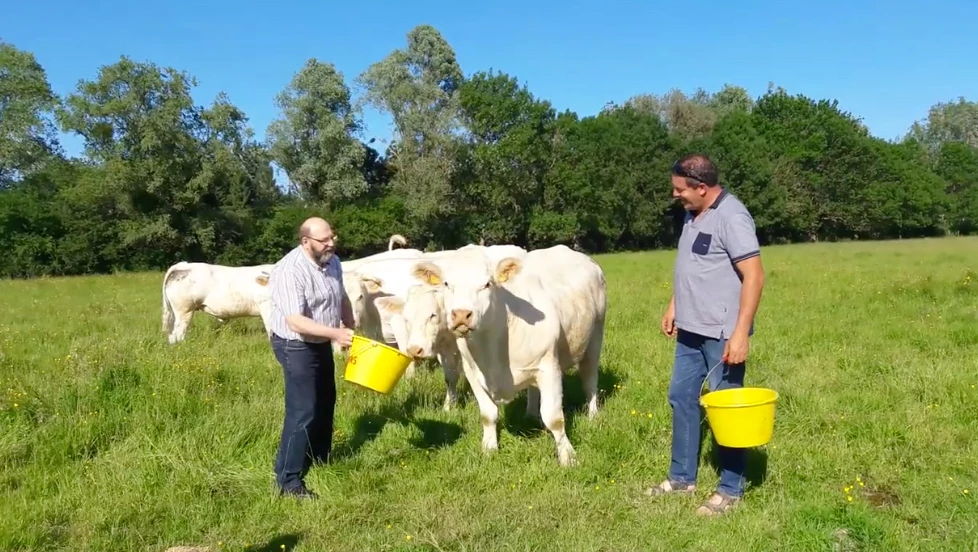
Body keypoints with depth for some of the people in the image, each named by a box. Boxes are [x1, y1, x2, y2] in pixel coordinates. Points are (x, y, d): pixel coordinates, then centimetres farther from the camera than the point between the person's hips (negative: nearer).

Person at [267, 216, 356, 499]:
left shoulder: (332, 262, -1)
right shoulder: (289, 271, -27)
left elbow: (342, 298, 15)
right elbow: (295, 321, -32)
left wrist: (352, 330, 7)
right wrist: (335, 333, -37)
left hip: (322, 344, 9)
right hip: (296, 346, -9)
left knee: (325, 404, 21)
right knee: (302, 412, -7)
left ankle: (320, 460, 40)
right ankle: (288, 481, 5)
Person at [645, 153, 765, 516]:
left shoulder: (731, 217, -18)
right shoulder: (693, 214, 9)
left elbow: (754, 277, -22)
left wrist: (741, 333, -25)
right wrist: (673, 306, 21)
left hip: (722, 334, -9)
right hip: (691, 329, 9)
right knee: (681, 398, 15)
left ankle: (731, 490, 18)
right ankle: (682, 477, 29)